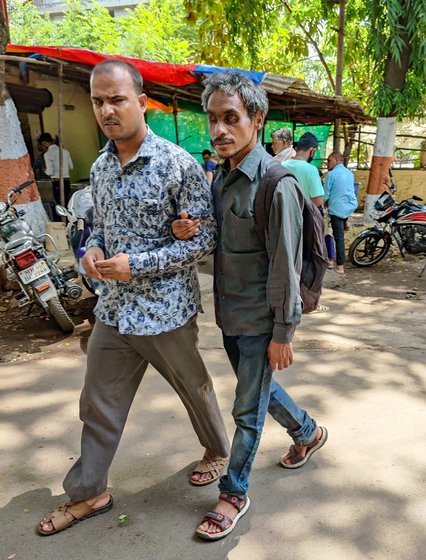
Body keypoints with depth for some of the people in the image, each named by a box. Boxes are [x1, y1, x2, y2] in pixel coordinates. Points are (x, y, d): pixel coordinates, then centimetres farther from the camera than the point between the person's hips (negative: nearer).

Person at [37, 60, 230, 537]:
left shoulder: (178, 165, -14)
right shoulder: (100, 167, 7)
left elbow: (203, 238, -13)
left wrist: (137, 264, -20)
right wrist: (92, 249, -5)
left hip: (165, 309, -5)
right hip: (113, 308, 6)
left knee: (194, 388, 17)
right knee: (99, 405, 14)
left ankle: (217, 450, 46)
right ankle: (89, 493, 33)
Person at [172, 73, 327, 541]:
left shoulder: (276, 184, -20)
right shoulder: (221, 175, 4)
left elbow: (285, 266, -19)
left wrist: (282, 333, -16)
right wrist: (189, 232, -9)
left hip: (260, 318, -8)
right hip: (229, 313, 8)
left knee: (248, 409, 7)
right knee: (258, 387, 25)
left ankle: (235, 493, 28)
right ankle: (308, 433, 50)